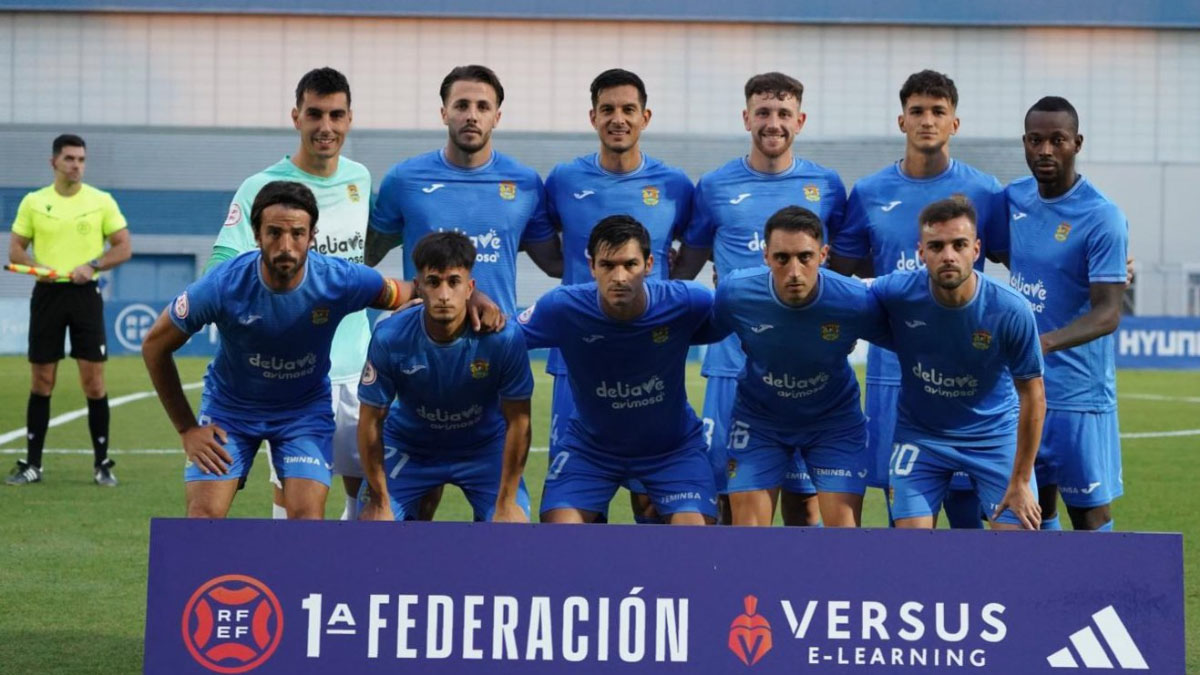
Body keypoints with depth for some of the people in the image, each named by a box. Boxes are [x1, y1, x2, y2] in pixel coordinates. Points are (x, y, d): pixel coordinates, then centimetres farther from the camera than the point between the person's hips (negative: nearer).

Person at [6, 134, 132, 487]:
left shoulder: (102, 201, 2)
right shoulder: (33, 202, 5)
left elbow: (123, 248, 2)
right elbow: (15, 249, 7)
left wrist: (93, 265, -15)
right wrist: (38, 267, -13)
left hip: (85, 294, -1)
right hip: (47, 294, 1)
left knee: (93, 380, -3)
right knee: (42, 381, 4)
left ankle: (102, 464, 4)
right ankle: (32, 464, 10)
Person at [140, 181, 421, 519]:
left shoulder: (340, 281, -25)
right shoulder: (223, 286, -26)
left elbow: (407, 296, -5)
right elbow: (155, 346, -11)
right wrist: (187, 429, -8)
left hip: (306, 409, 0)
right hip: (230, 405, 0)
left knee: (307, 515, -15)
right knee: (203, 515, -11)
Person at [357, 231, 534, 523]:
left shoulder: (504, 337, -27)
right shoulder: (390, 338, -26)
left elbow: (518, 422, -16)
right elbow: (371, 421, -14)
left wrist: (507, 504, -15)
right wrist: (380, 503, -11)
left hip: (485, 446, 0)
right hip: (408, 446, 0)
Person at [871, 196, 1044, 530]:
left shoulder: (1011, 310, -24)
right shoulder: (894, 293, -22)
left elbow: (1032, 396, -14)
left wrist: (1019, 482, -11)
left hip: (995, 433, -1)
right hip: (919, 433, 1)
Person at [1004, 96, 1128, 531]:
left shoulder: (1101, 217, -15)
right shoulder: (1013, 198, 4)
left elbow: (1108, 313, -20)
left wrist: (1047, 342, -36)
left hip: (1077, 393, -6)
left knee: (1089, 513, -1)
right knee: (1035, 508, 11)